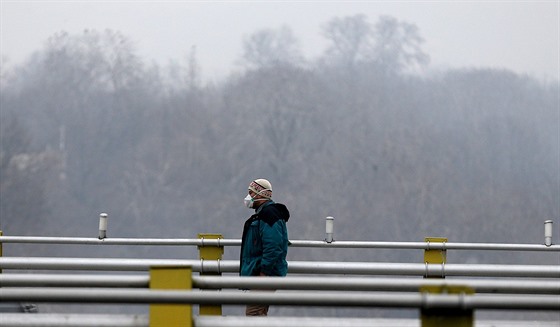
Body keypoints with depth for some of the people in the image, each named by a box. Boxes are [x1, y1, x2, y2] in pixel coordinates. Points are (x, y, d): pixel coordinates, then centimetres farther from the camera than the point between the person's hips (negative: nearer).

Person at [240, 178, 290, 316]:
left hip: (265, 274, -11)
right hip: (255, 274, 11)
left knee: (253, 313, -15)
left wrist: (263, 272, -25)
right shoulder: (261, 214, 20)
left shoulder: (269, 215, -16)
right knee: (260, 314, 13)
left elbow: (273, 248, -24)